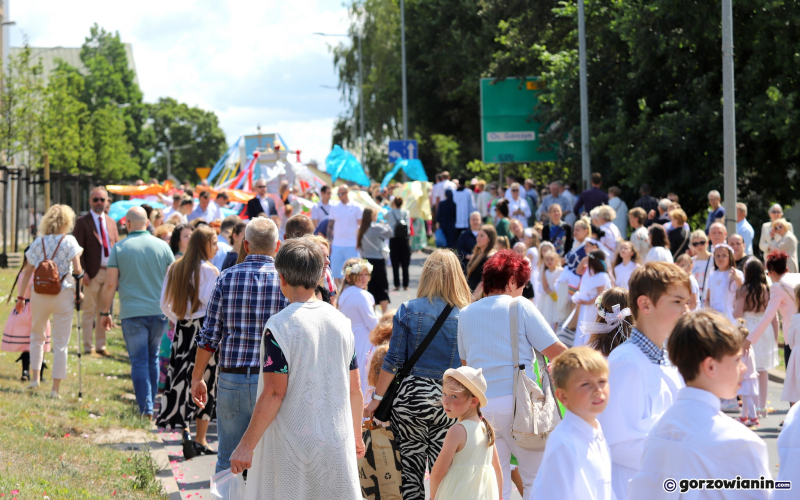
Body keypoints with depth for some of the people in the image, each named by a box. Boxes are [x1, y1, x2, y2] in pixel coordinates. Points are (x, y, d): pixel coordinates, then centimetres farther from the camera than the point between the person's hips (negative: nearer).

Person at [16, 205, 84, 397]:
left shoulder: (37, 242, 3)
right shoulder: (69, 241, -5)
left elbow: (27, 272, 4)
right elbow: (77, 270, -12)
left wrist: (21, 298, 9)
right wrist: (78, 291, 2)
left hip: (39, 294, 2)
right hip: (64, 295, -2)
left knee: (37, 336, 24)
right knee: (60, 344, 4)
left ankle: (35, 376, 15)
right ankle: (56, 388, 4)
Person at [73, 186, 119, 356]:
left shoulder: (111, 222, 15)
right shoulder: (82, 222, -2)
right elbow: (78, 249, -6)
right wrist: (83, 272, -15)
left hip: (109, 272, 5)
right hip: (92, 272, -5)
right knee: (89, 310, -2)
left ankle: (101, 345, 15)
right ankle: (88, 346, 2)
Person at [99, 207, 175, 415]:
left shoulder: (119, 248, -2)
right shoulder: (162, 246, 3)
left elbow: (110, 283, -5)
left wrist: (105, 312, 5)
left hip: (132, 312, -2)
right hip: (158, 311, 2)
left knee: (139, 361, 0)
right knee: (153, 359, 16)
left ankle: (145, 408, -6)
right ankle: (151, 404, 22)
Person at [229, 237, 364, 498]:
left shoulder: (279, 326, -12)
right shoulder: (341, 321, 5)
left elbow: (274, 393, -15)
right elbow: (354, 390, 10)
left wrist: (246, 445, -10)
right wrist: (356, 435, 24)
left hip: (292, 444, -5)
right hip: (337, 443, 5)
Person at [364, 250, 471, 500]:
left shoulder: (408, 310, -2)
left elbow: (393, 361, -3)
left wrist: (377, 398, 3)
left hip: (410, 395, 0)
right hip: (448, 402, 0)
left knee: (411, 470, 8)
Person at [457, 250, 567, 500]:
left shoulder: (466, 314, 12)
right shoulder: (520, 306, -3)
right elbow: (556, 352, -6)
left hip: (480, 405, 5)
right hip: (516, 402, -5)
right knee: (536, 477, 5)